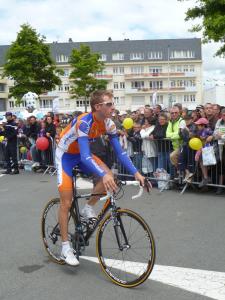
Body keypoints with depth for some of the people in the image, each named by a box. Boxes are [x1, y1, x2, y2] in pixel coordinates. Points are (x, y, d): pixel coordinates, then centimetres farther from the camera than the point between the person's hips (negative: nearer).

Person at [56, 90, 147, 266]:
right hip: (65, 155, -6)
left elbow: (120, 152, -12)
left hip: (82, 154, 6)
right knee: (66, 202, -7)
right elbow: (85, 157, -42)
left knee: (109, 176, -18)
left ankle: (88, 209, 4)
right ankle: (66, 246, 5)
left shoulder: (109, 124, -14)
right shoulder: (84, 122, -34)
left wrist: (136, 173, -22)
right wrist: (103, 175, -56)